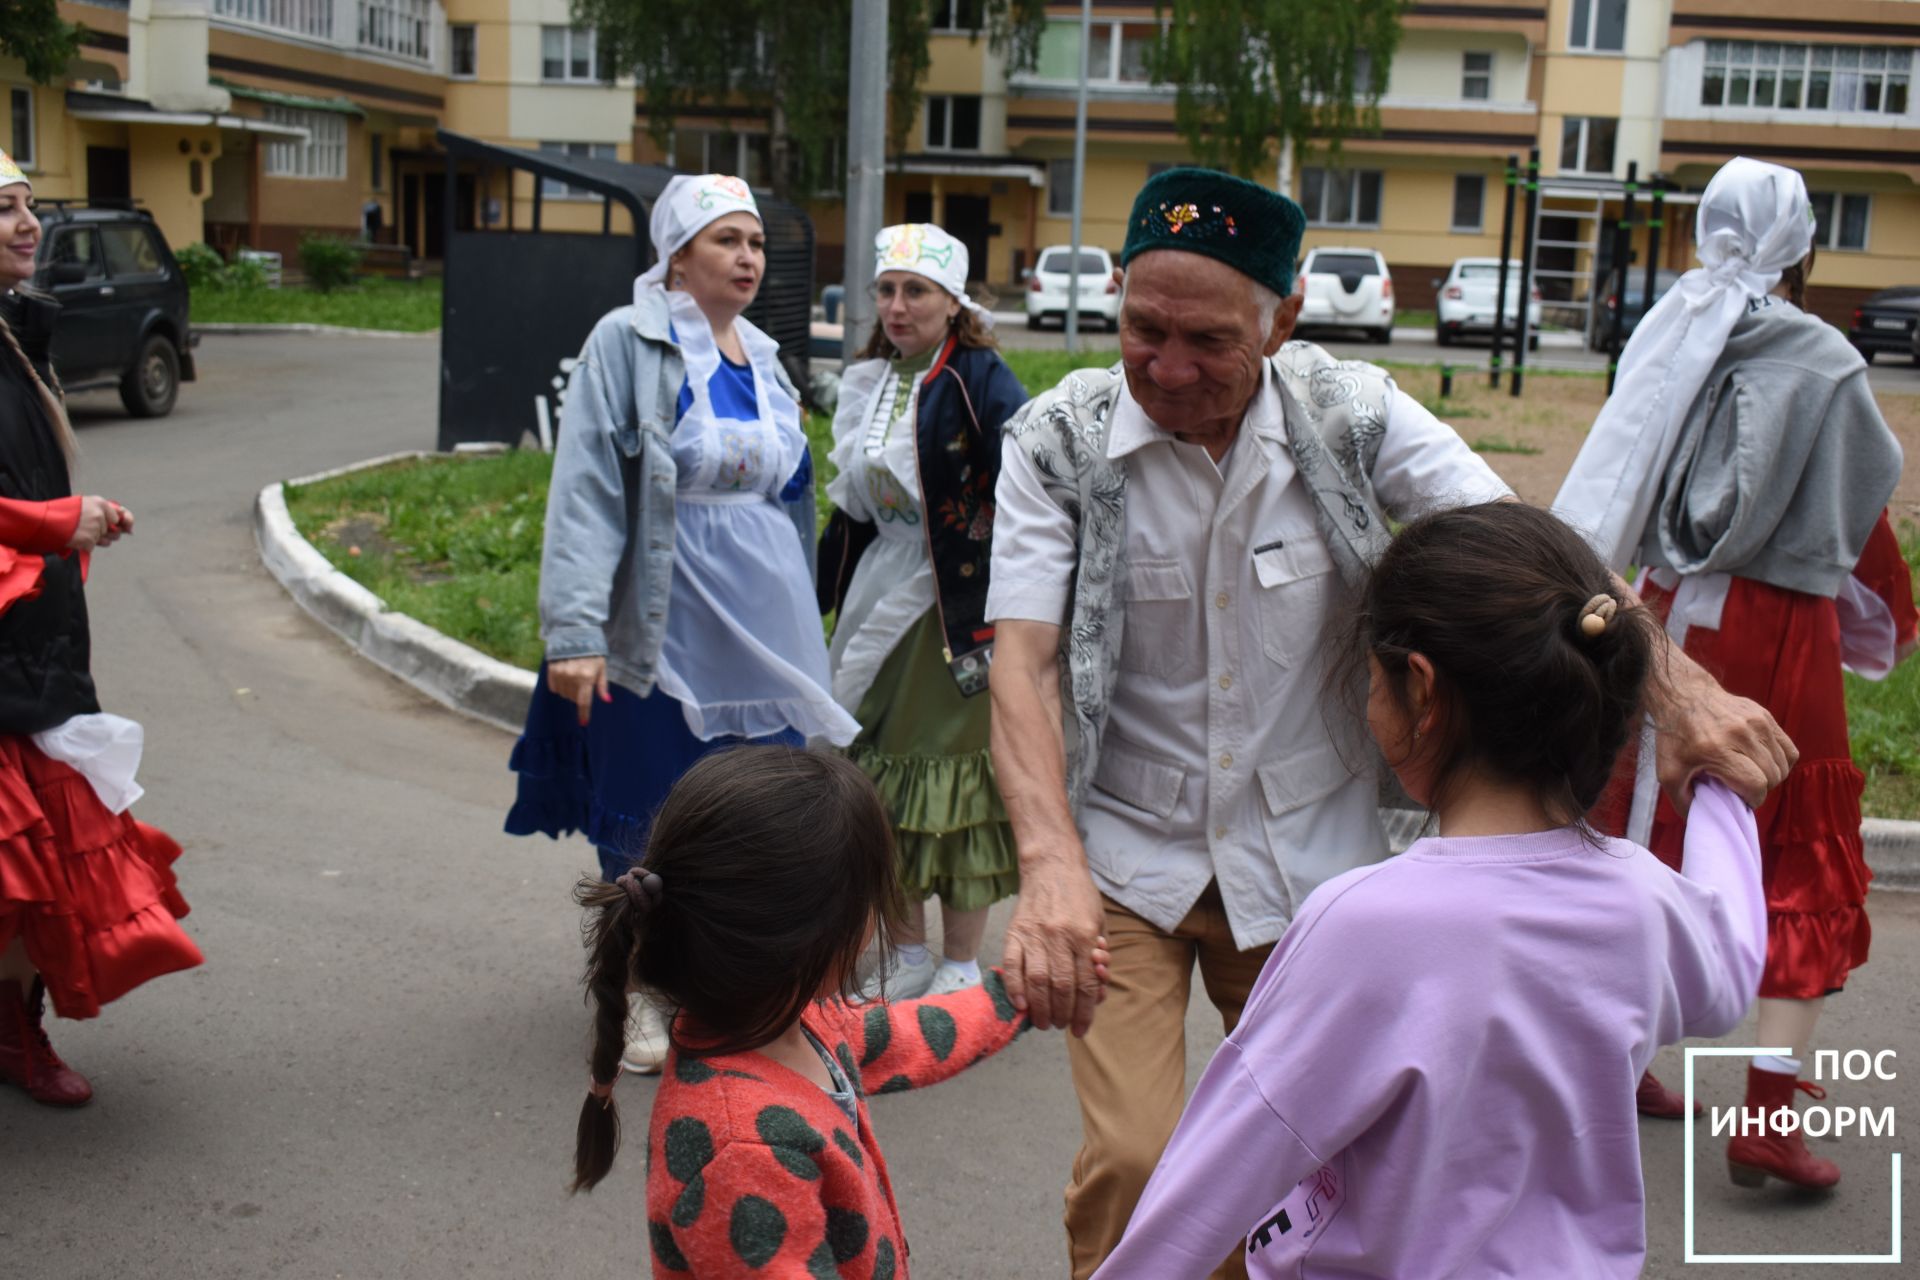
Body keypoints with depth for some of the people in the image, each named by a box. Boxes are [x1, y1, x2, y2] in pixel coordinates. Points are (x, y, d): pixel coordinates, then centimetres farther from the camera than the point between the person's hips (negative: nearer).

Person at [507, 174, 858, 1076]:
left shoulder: (763, 359, 11)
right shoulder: (628, 343, -7)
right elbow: (586, 491, -13)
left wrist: (799, 625, 19)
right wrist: (575, 631, -20)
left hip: (763, 623, 5)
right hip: (662, 626, -5)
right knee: (648, 827, 5)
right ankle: (642, 997, 23)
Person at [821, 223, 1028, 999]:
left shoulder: (980, 382, -12)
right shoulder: (868, 383, 10)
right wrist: (825, 588, 19)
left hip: (957, 601, -7)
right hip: (882, 595, 7)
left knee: (953, 769, 0)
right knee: (883, 769, 10)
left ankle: (962, 965, 15)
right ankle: (907, 955, 25)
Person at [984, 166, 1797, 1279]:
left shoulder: (1351, 415, -9)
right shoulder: (1059, 443, -12)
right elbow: (1023, 663, -21)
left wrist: (1683, 691, -29)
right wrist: (1052, 868, -36)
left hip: (1307, 858, 2)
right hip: (1124, 856, -2)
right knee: (1132, 1161, -10)